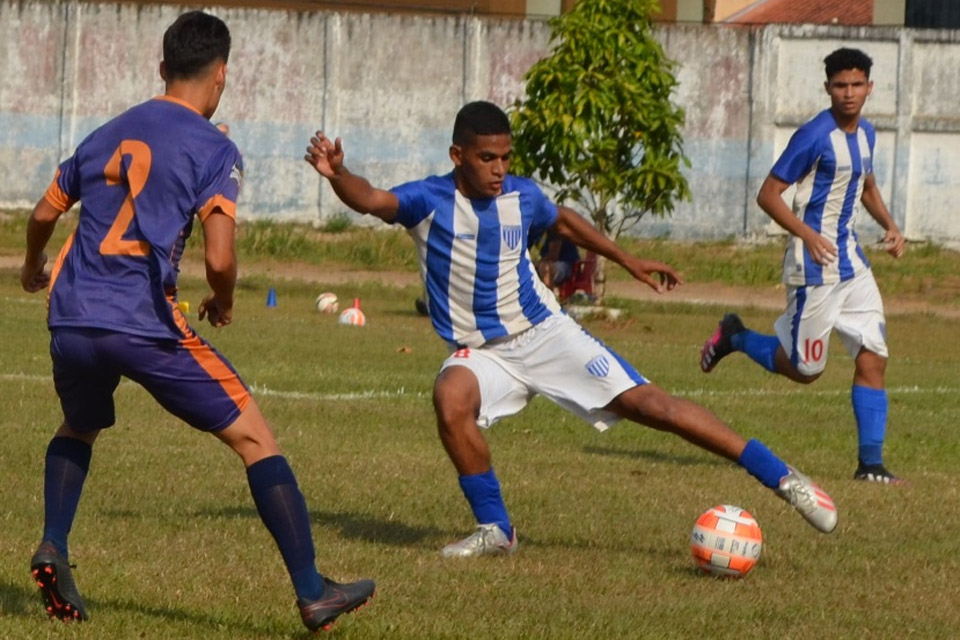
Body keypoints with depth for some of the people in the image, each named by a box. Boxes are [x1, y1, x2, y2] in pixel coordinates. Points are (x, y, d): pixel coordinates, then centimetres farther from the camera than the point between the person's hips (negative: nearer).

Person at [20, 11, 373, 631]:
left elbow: (44, 213, 29)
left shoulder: (107, 134, 17)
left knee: (78, 430, 34)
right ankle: (312, 592, -1)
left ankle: (53, 550, 11)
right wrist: (223, 303, 11)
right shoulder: (214, 149, -2)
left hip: (72, 319, 6)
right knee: (256, 438, 4)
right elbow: (219, 259, -12)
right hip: (145, 323, -5)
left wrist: (34, 267, 50)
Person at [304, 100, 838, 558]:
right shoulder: (429, 201, -13)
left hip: (545, 332, 1)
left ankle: (781, 477, -3)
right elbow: (372, 200, -33)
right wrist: (338, 175, -53)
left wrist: (628, 260, 23)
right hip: (481, 352, -1)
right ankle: (495, 530, -16)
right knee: (451, 398, -35)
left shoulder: (522, 196, -2)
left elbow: (564, 221, 21)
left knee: (648, 403, -9)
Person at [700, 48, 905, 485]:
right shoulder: (815, 136, -16)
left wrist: (889, 225, 11)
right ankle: (734, 337, 26)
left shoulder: (865, 133, 9)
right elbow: (768, 194, -15)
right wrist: (808, 234, -27)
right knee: (805, 369, 1)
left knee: (872, 358, -2)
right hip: (816, 267, -7)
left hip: (852, 263, 7)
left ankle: (871, 461, 0)